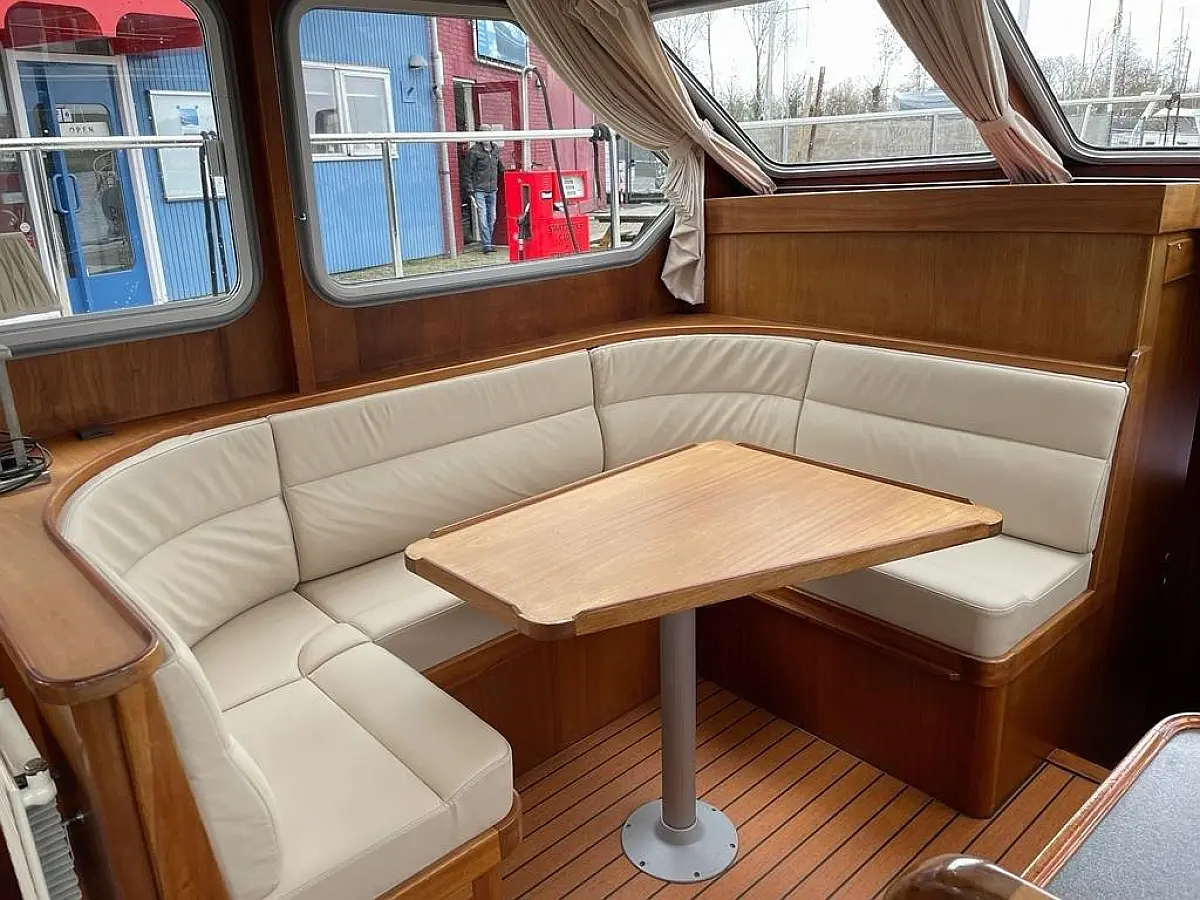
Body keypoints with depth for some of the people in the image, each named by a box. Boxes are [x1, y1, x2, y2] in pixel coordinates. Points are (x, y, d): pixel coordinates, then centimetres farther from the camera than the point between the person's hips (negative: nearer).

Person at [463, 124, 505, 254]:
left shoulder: (495, 148, 9)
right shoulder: (474, 151, -8)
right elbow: (467, 172, -6)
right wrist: (470, 190, -11)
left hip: (492, 189, 6)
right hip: (479, 189, -5)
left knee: (492, 218, 8)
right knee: (483, 217, -9)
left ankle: (488, 242, 17)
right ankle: (486, 244, -7)